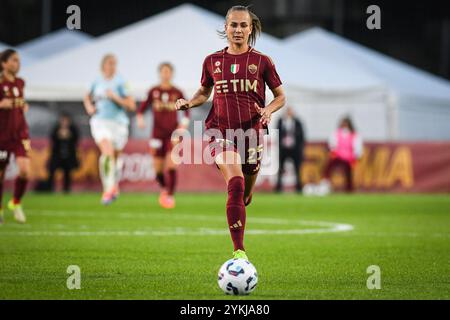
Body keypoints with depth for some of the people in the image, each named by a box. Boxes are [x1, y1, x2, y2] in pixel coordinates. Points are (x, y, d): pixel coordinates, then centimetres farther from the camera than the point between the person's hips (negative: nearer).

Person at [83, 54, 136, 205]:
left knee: (115, 157, 12)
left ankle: (115, 183, 43)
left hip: (118, 123, 0)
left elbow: (132, 105, -8)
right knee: (107, 154, -22)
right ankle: (108, 189, -22)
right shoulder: (97, 82, 6)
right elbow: (88, 98, 26)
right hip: (100, 122, 0)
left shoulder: (120, 83, -4)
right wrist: (89, 107, 5)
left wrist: (115, 97, -18)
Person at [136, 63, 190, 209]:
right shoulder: (153, 92, 1)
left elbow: (187, 111, 8)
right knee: (158, 170, 6)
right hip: (158, 134, 1)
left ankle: (170, 195, -13)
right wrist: (140, 119, -14)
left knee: (171, 166, -18)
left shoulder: (177, 93, 0)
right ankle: (164, 188, 36)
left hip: (173, 133, -1)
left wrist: (183, 124, -7)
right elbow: (142, 109, 6)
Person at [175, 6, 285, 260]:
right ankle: (239, 252, -29)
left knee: (245, 196, 11)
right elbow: (204, 92, 23)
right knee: (236, 184, -26)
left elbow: (281, 96, 10)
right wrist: (190, 103, 2)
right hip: (222, 131, -1)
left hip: (252, 132, 1)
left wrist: (268, 110, -11)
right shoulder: (212, 62, 8)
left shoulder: (262, 62, 3)